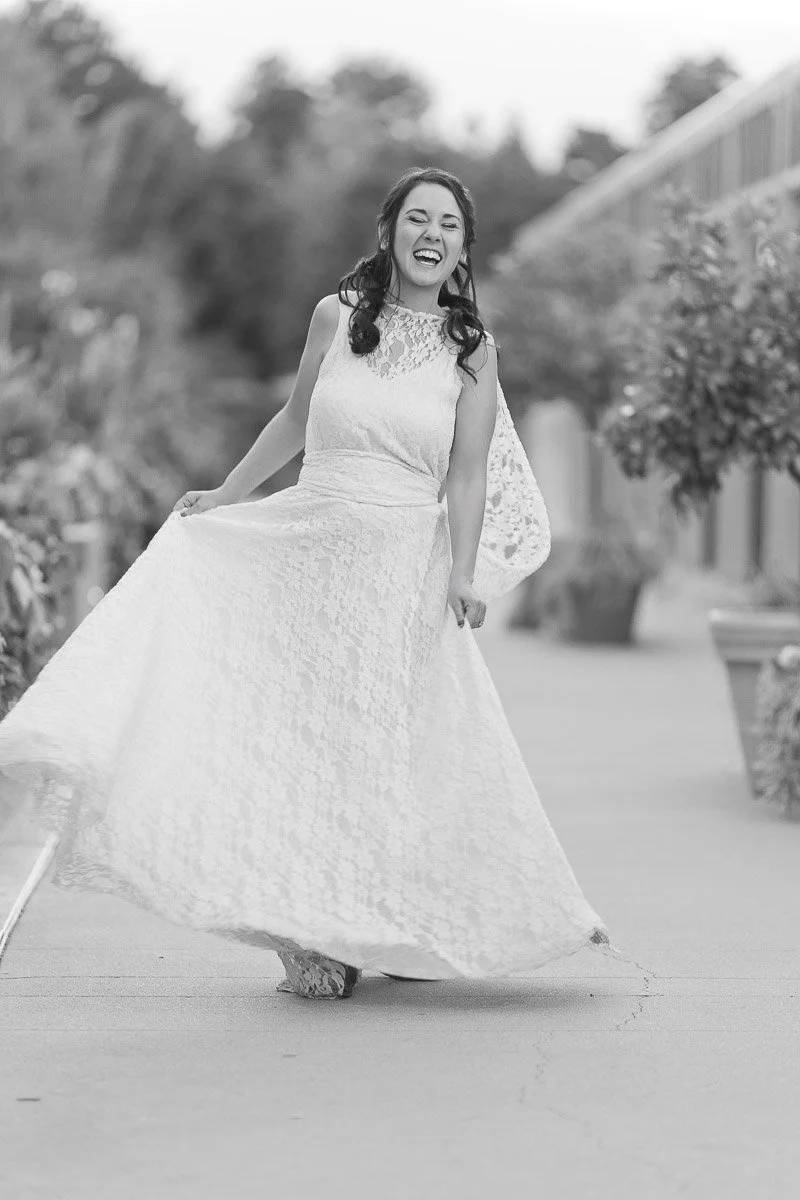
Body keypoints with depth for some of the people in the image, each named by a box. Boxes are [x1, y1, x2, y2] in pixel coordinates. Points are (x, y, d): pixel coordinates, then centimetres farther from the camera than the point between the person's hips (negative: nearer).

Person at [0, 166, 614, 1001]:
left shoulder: (470, 349, 2)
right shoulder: (337, 316, 5)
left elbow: (468, 471, -2)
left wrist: (463, 573, -13)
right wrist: (221, 498, 21)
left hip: (404, 561, -1)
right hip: (309, 547, 1)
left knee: (403, 746, 3)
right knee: (306, 733, -1)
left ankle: (397, 932, 15)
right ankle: (316, 938, 5)